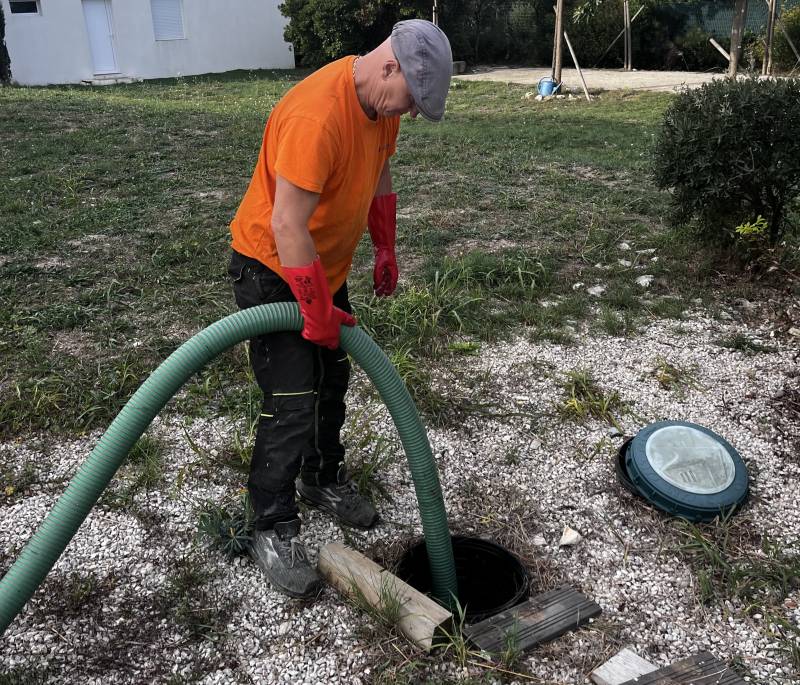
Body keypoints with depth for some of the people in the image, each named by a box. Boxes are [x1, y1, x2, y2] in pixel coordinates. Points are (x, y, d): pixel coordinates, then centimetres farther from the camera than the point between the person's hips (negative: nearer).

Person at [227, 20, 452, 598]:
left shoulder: (382, 101, -3)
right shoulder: (317, 115, -33)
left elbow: (379, 173, 14)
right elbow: (286, 225, -33)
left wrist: (386, 250, 17)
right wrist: (319, 312, -25)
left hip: (325, 263, 9)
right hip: (271, 268, -9)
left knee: (333, 379, 18)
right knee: (292, 403, -8)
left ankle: (324, 479, 38)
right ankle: (274, 530, 7)